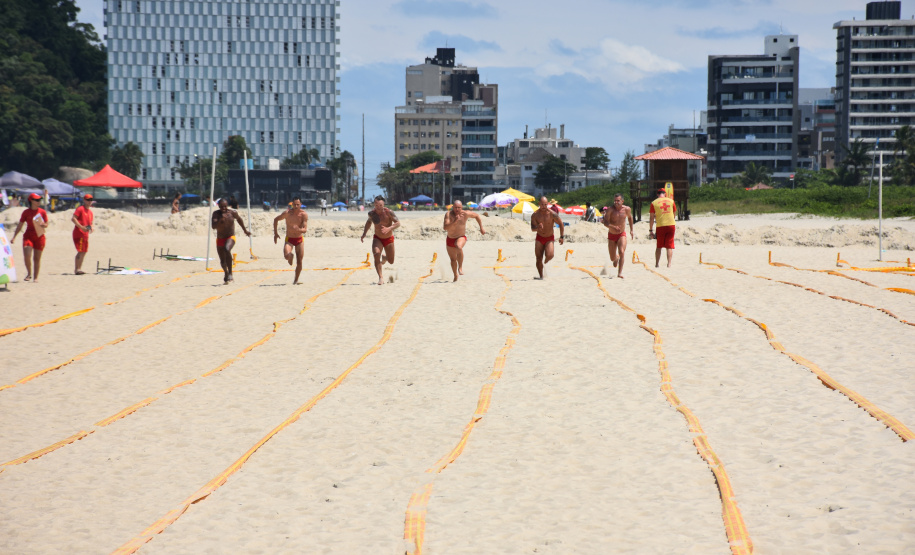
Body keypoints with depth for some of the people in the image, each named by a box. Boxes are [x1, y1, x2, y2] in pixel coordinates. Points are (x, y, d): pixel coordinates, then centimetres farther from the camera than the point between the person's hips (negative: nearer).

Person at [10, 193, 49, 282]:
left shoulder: (42, 212, 4)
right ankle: (29, 273, 7)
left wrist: (42, 224, -18)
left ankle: (35, 277, 14)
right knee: (27, 255, -15)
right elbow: (20, 226, 6)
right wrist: (14, 237, 1)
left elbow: (46, 225, 6)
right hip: (28, 236, -1)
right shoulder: (26, 212, 2)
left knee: (37, 258, 4)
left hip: (39, 237, 1)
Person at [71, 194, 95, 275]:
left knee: (84, 252, 13)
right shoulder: (80, 209, -6)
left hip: (85, 234, 9)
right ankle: (76, 269, -14)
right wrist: (81, 227, -24)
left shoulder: (90, 212, 18)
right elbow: (73, 219, -16)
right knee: (81, 251, -14)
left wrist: (91, 227, 4)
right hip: (79, 233, -9)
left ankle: (79, 269, 21)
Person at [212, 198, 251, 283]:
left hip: (230, 238, -2)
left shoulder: (232, 212, -7)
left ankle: (230, 273, -29)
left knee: (227, 249, -35)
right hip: (220, 239, 2)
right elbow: (214, 226, -21)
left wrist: (245, 230, 24)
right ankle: (226, 274, 46)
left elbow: (239, 219, 14)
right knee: (222, 261, 13)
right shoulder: (216, 214, -9)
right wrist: (220, 220, -37)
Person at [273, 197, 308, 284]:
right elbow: (276, 219, 4)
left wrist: (299, 230, -39)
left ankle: (296, 280, 20)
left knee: (299, 262, 0)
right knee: (286, 255, -26)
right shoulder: (287, 213, -12)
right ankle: (290, 257, 13)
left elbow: (305, 229, -17)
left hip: (300, 239, 1)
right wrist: (275, 233, 1)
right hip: (289, 239, -1)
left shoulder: (304, 214, -12)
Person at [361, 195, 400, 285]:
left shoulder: (388, 212, -21)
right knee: (376, 254, -28)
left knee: (391, 261, 8)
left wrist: (389, 228, -39)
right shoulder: (371, 213, -11)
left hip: (389, 239, -1)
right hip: (377, 238, 1)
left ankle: (384, 257, 46)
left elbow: (398, 223, -22)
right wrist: (364, 234, 5)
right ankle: (380, 277, -21)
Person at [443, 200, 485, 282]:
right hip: (450, 239, 2)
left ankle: (460, 267, -23)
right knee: (453, 259, 15)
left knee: (459, 247, -38)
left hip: (461, 237, -2)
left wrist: (481, 228, 6)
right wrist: (454, 221, -42)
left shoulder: (465, 214, -15)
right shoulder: (448, 214, -19)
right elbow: (445, 228, -31)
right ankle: (455, 275, 40)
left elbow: (477, 216, 4)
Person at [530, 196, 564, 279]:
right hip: (539, 238, 2)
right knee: (539, 259, -4)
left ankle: (546, 261, 13)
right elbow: (532, 228, -14)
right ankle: (541, 276, 12)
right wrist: (537, 227, -37)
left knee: (549, 255, -23)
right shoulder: (535, 215, -12)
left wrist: (562, 237, -7)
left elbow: (561, 224, -5)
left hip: (549, 238, -2)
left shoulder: (552, 214, -17)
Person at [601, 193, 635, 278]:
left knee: (622, 252, -24)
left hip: (622, 235, 0)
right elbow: (606, 222, -23)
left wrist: (631, 230, 19)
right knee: (612, 258, 9)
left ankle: (620, 273, -21)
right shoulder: (610, 209, -17)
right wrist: (613, 227, -42)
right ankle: (616, 257, 48)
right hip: (611, 235, 0)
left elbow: (630, 217, 14)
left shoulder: (626, 209, -8)